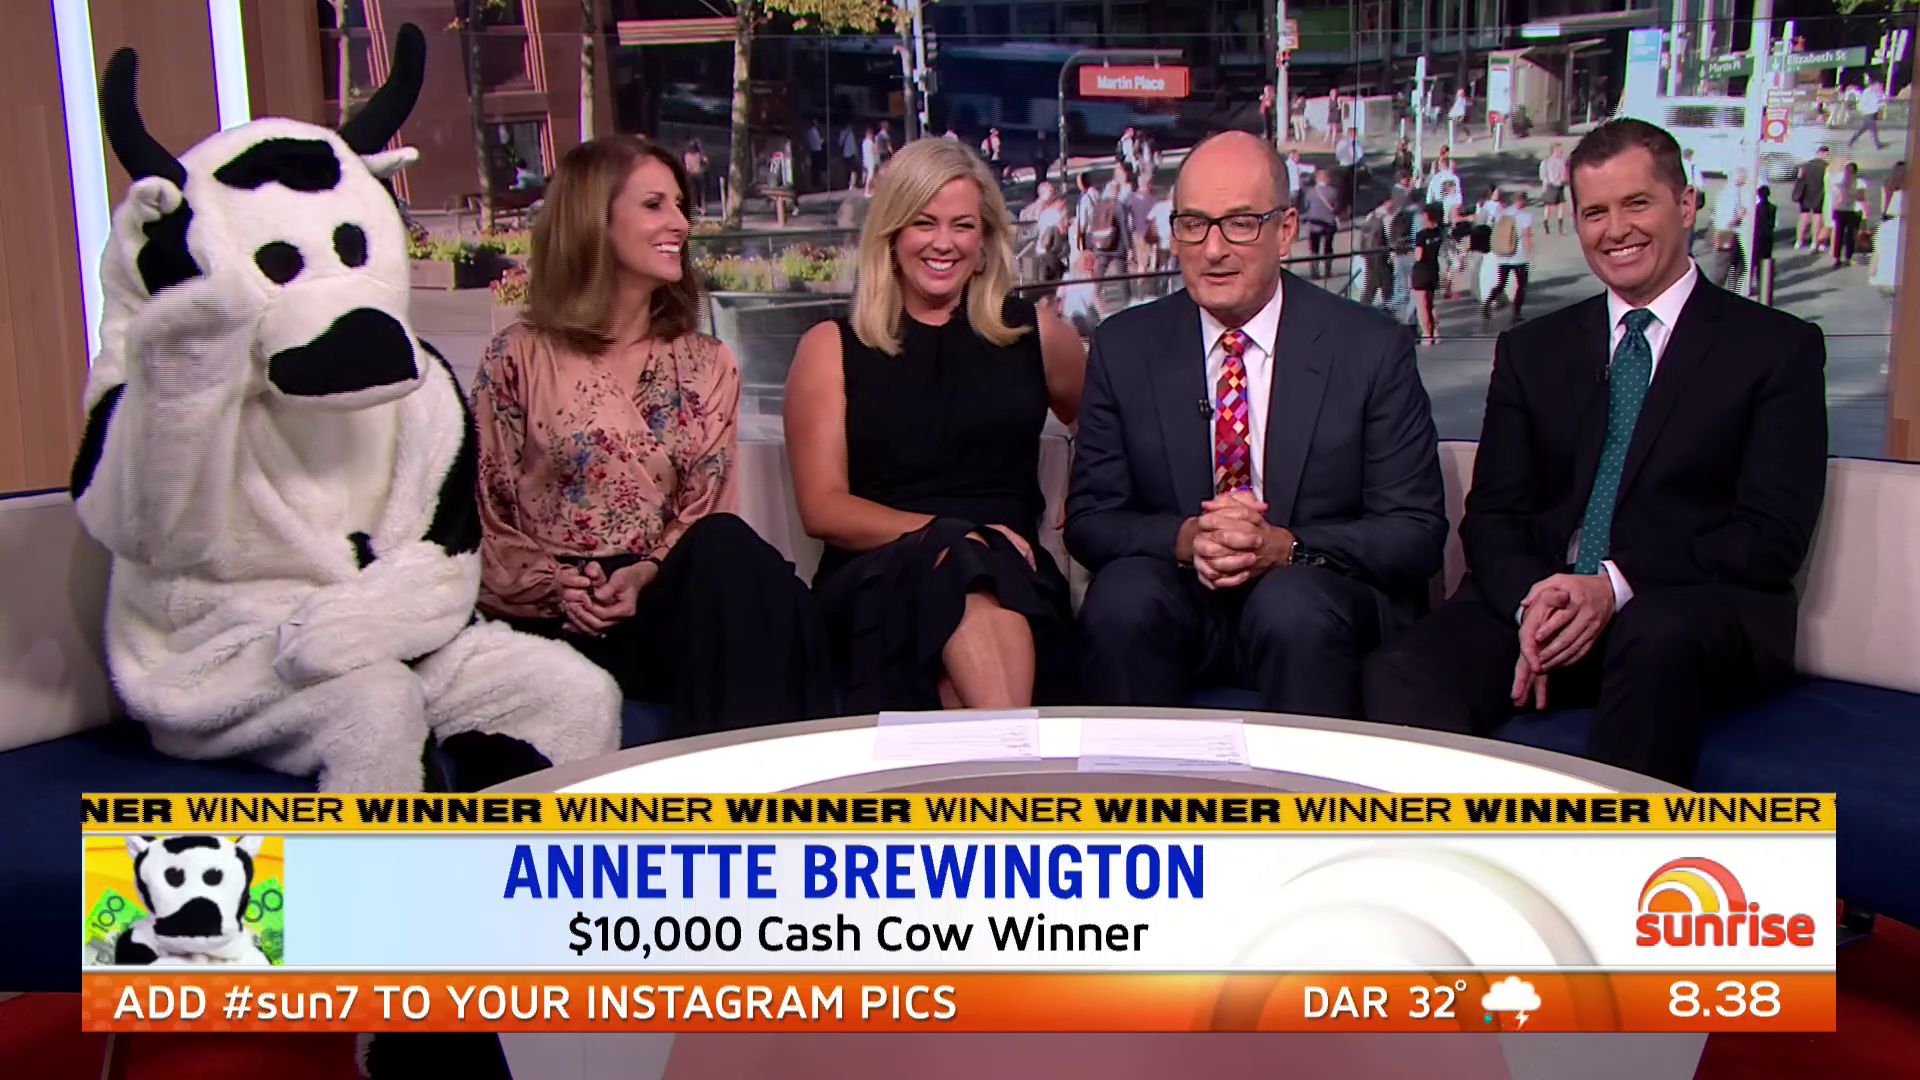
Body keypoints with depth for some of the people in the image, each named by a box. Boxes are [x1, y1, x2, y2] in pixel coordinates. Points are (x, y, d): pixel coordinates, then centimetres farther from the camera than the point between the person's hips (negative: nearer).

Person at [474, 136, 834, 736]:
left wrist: (648, 573, -12)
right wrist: (551, 585, -13)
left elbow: (709, 512, 7)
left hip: (664, 598, 4)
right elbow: (484, 514, 4)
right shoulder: (521, 357, 7)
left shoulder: (706, 365, 17)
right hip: (558, 622, -3)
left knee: (731, 558, -33)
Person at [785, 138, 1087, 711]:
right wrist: (943, 534, -14)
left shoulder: (1034, 334, 18)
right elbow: (822, 507, 3)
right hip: (876, 582, -1)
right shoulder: (831, 348, 13)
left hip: (1013, 578, 1)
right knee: (955, 563, -37)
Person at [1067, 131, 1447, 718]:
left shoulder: (1373, 349, -2)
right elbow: (1089, 517, 3)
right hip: (1180, 602, 2)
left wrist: (1285, 546, -20)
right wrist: (1185, 538, -18)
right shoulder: (1123, 348, 4)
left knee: (1291, 604, -33)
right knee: (1122, 594, -29)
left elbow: (1418, 531, -3)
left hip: (1317, 597, -1)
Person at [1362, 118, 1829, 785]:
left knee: (1659, 633, -39)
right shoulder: (1532, 351, 19)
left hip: (1699, 613, -2)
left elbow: (1774, 536, -2)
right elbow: (1493, 514, 11)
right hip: (1539, 600, 3)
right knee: (1401, 677, -28)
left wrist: (1617, 587, -17)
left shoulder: (1778, 348, 9)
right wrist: (1530, 601, -12)